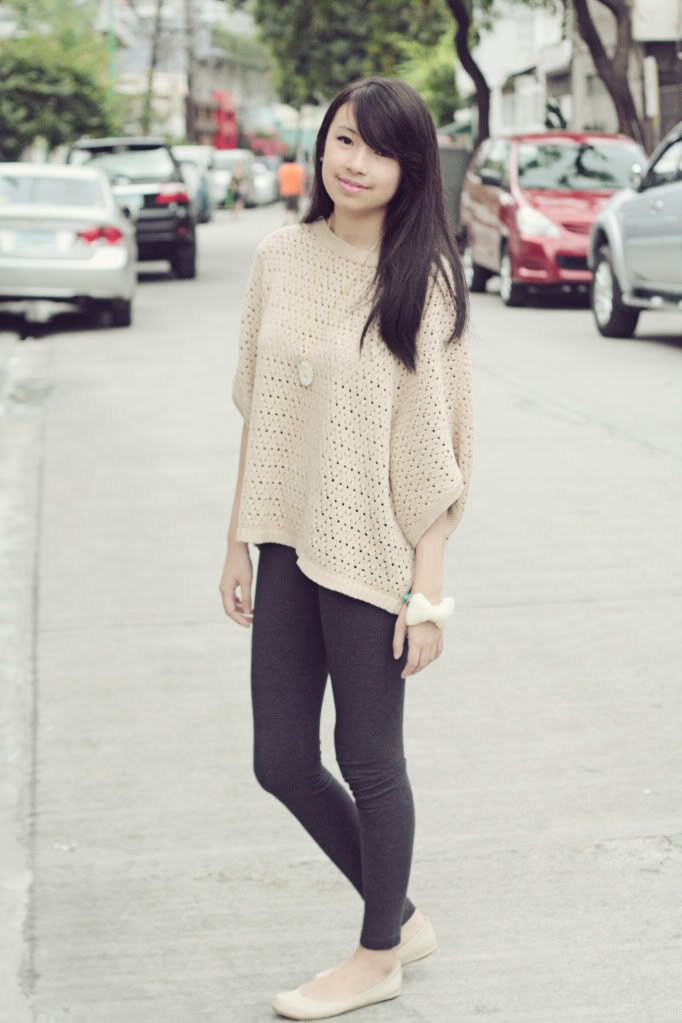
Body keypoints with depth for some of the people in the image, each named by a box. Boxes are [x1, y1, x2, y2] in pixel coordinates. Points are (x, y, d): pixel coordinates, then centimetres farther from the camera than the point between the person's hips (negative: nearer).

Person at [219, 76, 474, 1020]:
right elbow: (257, 409, 11)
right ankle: (402, 915, 33)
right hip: (288, 545, 6)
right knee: (282, 761, 11)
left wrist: (427, 590, -13)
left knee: (369, 760, 8)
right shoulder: (281, 257, 4)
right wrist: (240, 539, 12)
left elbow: (437, 446, -11)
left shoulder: (424, 279, -11)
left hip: (369, 552, -6)